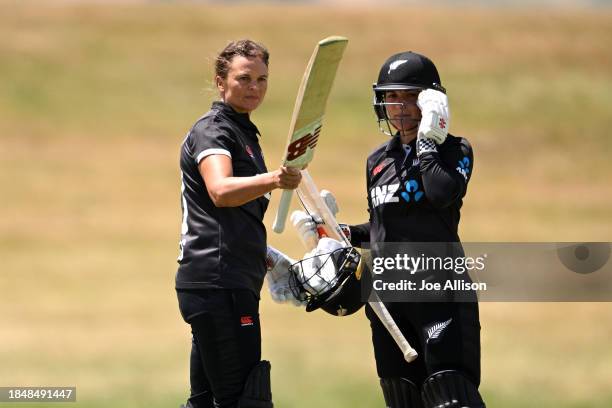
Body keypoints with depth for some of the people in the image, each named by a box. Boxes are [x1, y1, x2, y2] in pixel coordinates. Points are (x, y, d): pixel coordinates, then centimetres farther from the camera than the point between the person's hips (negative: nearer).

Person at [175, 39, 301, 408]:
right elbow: (220, 191, -31)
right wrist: (274, 180, -47)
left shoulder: (242, 131, 23)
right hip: (218, 282, -10)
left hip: (230, 284, 10)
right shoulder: (212, 130, -9)